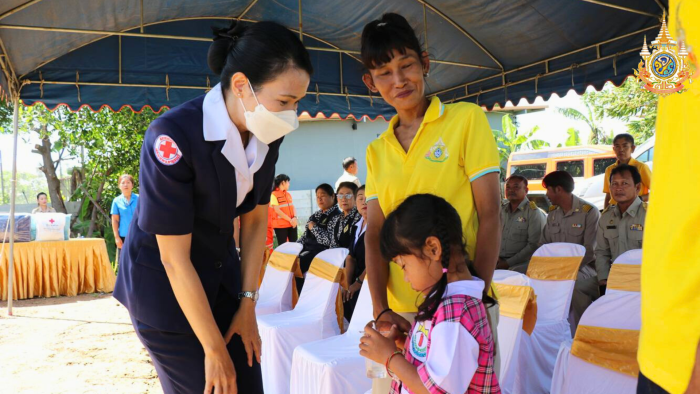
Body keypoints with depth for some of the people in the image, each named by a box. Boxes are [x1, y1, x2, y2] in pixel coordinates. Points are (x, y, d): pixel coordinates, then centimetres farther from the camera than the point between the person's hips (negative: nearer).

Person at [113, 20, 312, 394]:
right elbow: (174, 259, -24)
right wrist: (215, 350, -17)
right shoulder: (172, 137, -29)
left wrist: (247, 304, 2)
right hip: (163, 285, -5)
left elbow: (255, 219, 2)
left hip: (221, 277, 5)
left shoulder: (267, 136, -10)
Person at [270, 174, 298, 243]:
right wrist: (290, 220, -14)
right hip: (280, 225, -6)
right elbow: (277, 210, -12)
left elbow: (292, 207, 10)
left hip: (292, 224, 6)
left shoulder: (288, 194, 15)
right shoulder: (274, 194, -6)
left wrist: (295, 218, -10)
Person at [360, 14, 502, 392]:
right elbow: (375, 233, 2)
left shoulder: (467, 119, -4)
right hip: (399, 313, 4)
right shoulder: (376, 151, 8)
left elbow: (490, 215, -8)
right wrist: (381, 309, -10)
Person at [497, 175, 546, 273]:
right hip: (498, 262, 5)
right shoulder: (501, 209, 15)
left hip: (521, 264, -5)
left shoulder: (533, 213, -2)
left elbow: (534, 245, -10)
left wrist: (509, 263, -12)